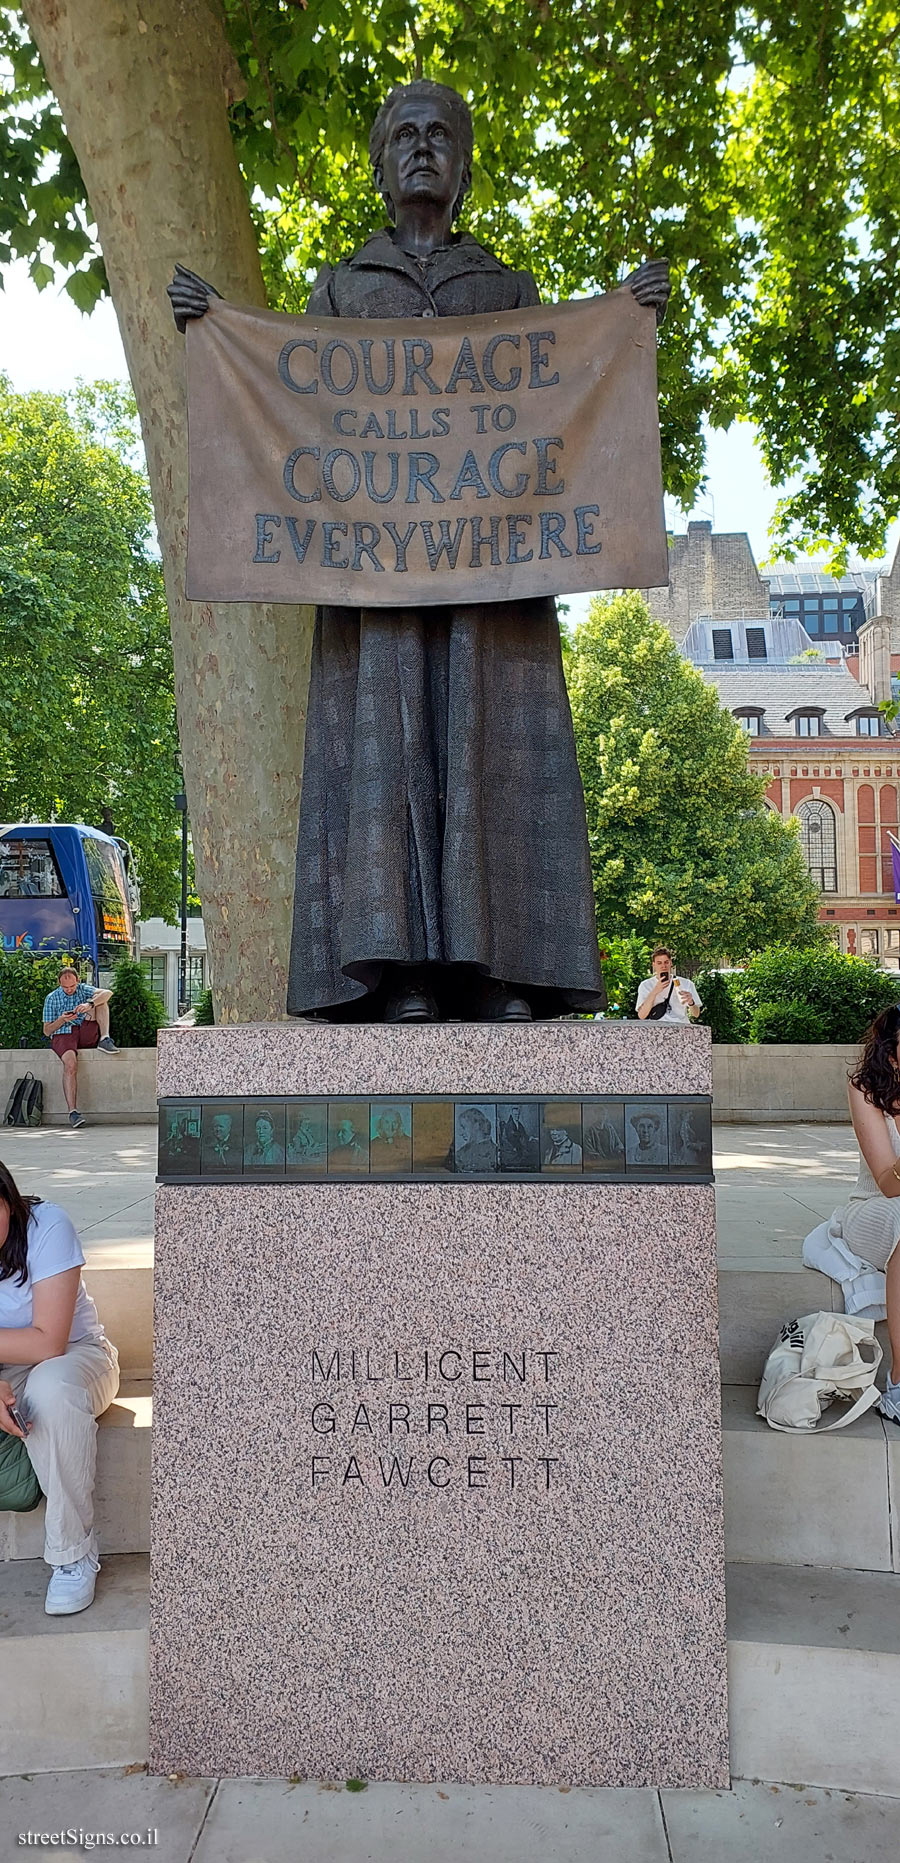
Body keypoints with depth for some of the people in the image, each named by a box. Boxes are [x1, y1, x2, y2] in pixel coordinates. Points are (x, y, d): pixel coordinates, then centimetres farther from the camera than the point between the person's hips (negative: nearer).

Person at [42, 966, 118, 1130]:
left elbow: (107, 993, -8)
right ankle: (73, 1111, -37)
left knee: (99, 999, -11)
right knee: (70, 1063, -35)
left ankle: (105, 1040, -26)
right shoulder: (51, 998, 10)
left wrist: (90, 1004, -27)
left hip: (86, 1034, 3)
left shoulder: (84, 989, 13)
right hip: (63, 1035, -3)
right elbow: (47, 1031, 9)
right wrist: (62, 1020, -11)